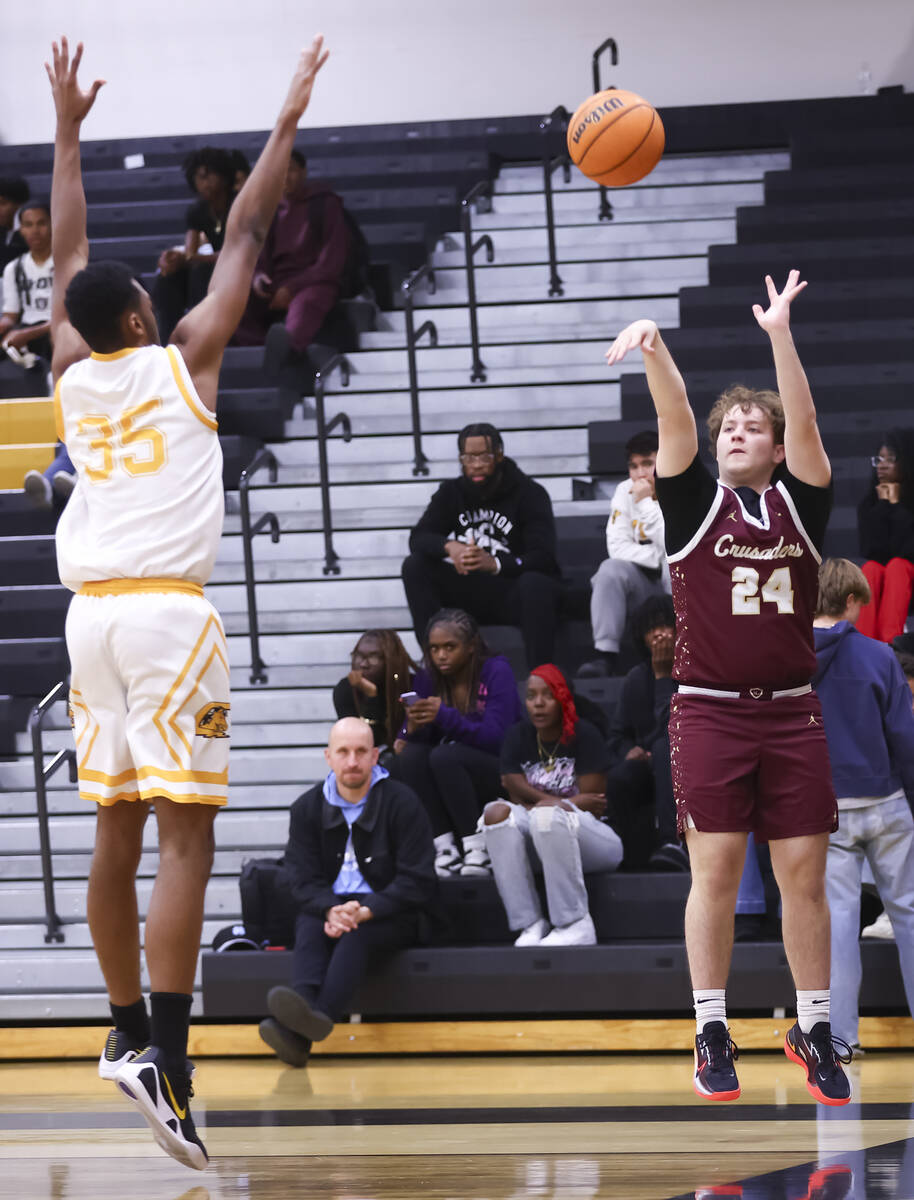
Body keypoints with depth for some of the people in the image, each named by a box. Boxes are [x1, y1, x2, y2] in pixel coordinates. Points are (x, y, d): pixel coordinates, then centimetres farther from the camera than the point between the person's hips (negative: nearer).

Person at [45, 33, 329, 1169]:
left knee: (116, 826, 13)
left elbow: (67, 254, 24)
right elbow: (245, 233, 3)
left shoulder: (72, 374, 11)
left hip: (91, 610, 6)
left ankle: (125, 1028, 21)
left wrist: (67, 130, 32)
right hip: (168, 609, -6)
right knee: (184, 832, -10)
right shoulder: (180, 361, -1)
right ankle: (162, 1054, -21)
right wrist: (287, 123, 11)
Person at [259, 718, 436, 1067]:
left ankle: (321, 1015, -62)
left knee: (356, 935, -35)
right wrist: (331, 911, -23)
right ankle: (301, 1020, -57)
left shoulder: (401, 803, -3)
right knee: (309, 927, -31)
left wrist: (365, 911, -24)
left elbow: (416, 881, -8)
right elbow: (303, 879, 0)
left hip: (392, 916, -3)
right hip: (330, 907, 3)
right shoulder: (307, 808, 8)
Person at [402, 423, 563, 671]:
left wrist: (495, 564, -36)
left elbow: (542, 558, -18)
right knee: (414, 566, -17)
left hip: (514, 595, -4)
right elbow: (418, 538, -5)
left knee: (536, 583, -38)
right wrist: (449, 547, -29)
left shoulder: (530, 493, -6)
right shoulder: (451, 492, 8)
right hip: (467, 592, 4)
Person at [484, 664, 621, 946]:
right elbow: (519, 799, 0)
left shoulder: (583, 735, -3)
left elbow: (591, 804, -9)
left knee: (546, 815, -36)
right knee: (496, 812, -25)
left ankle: (576, 926, -32)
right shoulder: (518, 737, 9)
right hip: (537, 847, 4)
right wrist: (567, 803, -11)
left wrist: (544, 803, -5)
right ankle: (529, 924, -30)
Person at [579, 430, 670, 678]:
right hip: (644, 588, 3)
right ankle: (605, 656, -32)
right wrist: (658, 558, -15)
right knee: (610, 569, -25)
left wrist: (645, 502, -19)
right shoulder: (625, 492, 3)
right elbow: (618, 547, -4)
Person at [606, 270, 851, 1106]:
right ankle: (712, 1034, 3)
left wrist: (780, 334, -15)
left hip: (792, 713, 2)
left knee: (804, 875, 2)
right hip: (711, 712, -1)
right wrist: (654, 352, -26)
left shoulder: (800, 504, 9)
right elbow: (675, 420, -10)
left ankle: (816, 1032, 9)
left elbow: (805, 422, -5)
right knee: (716, 872, -3)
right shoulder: (695, 503, 5)